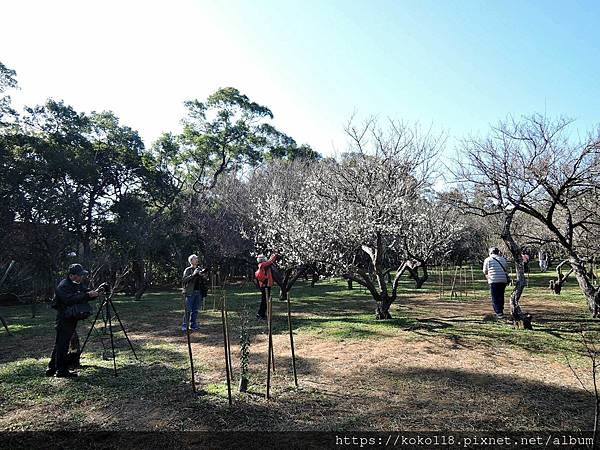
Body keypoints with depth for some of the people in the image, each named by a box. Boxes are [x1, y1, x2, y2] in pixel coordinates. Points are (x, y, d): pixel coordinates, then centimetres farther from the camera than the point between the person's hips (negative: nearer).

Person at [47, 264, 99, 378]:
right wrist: (87, 295, -35)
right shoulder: (63, 286, -18)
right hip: (64, 318, -9)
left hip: (72, 318, 9)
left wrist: (95, 293, -13)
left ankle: (51, 369, 25)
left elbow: (86, 291, 8)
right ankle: (62, 371, 2)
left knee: (59, 344, 15)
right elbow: (71, 300, -31)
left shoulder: (78, 284, 10)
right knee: (62, 344, -4)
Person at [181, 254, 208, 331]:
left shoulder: (200, 269, 13)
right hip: (190, 292, -5)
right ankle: (184, 325, 3)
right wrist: (193, 274, -23)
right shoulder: (188, 270, -1)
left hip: (198, 292, 5)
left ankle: (193, 324, 16)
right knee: (188, 310, -5)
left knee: (195, 310, 9)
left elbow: (204, 281, 12)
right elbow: (185, 279, -15)